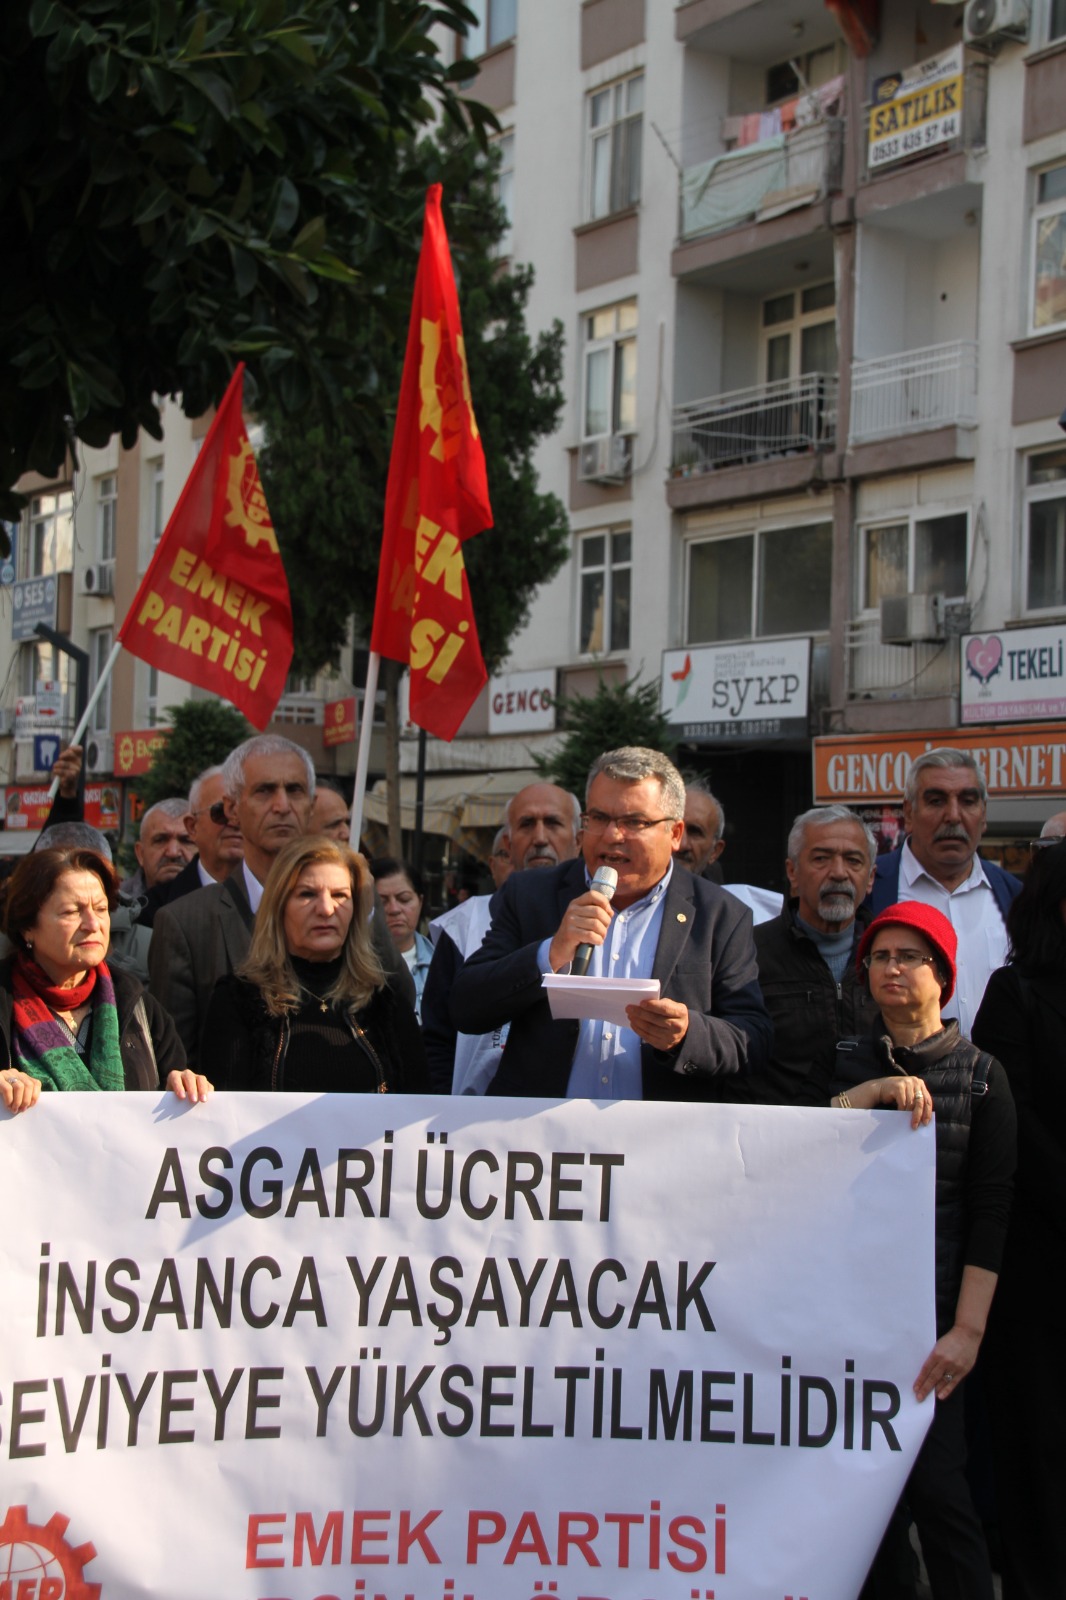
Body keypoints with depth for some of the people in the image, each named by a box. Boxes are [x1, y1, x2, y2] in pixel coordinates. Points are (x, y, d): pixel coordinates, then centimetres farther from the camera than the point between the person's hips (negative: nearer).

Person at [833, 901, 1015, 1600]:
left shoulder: (981, 1074, 2)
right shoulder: (847, 1061, 11)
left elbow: (992, 1208, -3)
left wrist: (969, 1329, -11)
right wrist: (872, 1091, -14)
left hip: (932, 1305, -3)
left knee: (935, 1484, -11)